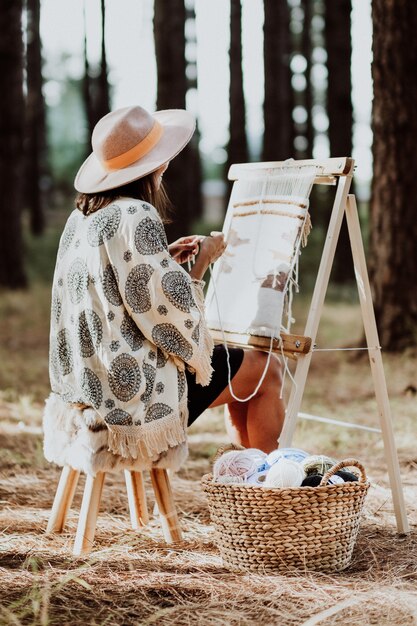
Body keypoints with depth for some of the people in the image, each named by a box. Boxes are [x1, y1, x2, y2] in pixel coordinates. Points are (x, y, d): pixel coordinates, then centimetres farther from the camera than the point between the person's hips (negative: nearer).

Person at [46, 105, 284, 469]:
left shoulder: (82, 217, 7)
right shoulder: (136, 217, -20)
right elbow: (174, 318, -20)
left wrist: (165, 258, 12)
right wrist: (201, 263, -5)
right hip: (135, 389, -9)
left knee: (239, 366, 25)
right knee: (266, 371, 7)